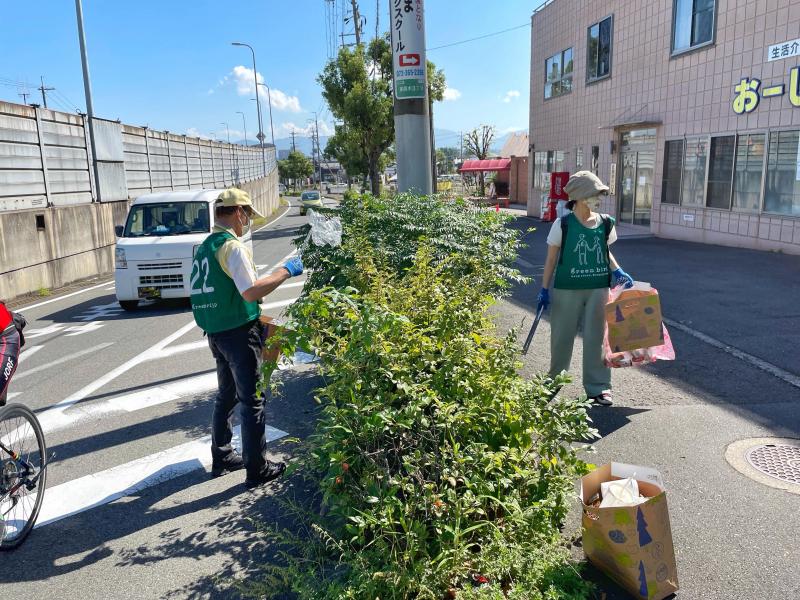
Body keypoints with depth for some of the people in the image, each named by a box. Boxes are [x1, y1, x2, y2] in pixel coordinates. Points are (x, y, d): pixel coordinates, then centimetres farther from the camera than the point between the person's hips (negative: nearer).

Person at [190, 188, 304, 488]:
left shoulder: (203, 247, 12)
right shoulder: (233, 246, -16)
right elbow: (251, 292, -24)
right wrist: (285, 271, -16)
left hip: (215, 333, 9)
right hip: (239, 332, -9)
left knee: (226, 395, 20)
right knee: (252, 401, 0)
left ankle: (221, 457, 31)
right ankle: (257, 469, 9)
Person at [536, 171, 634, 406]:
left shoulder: (605, 224, 2)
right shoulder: (562, 224, -7)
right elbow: (551, 259, -2)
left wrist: (617, 271, 0)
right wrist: (544, 290, -3)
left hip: (599, 288, 3)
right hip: (567, 289, -2)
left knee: (597, 336, 5)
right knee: (562, 336, 10)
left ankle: (598, 387, 16)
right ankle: (554, 381, 30)